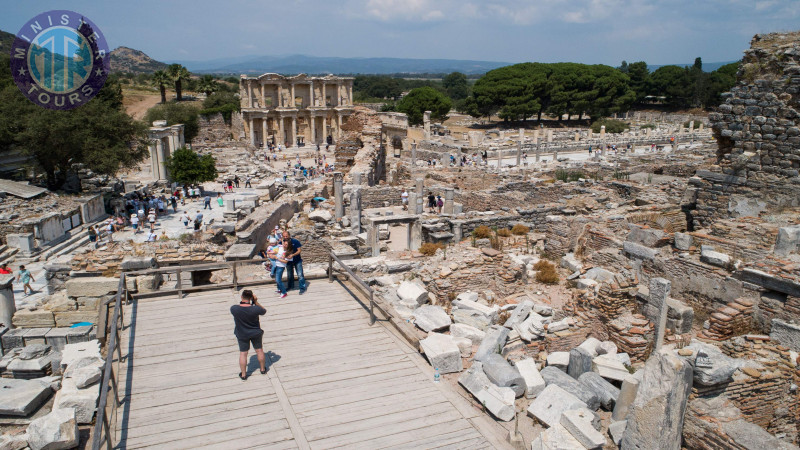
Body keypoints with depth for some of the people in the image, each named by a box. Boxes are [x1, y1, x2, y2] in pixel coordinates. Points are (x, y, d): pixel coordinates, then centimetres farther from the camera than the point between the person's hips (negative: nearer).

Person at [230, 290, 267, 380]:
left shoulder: (234, 309, -24)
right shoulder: (255, 309, -26)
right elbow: (264, 311, -6)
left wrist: (241, 302, -3)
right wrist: (256, 302, -10)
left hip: (242, 335, 0)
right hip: (256, 333, 0)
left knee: (243, 353, 14)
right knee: (259, 350, 19)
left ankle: (243, 374, 25)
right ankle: (263, 369, 37)